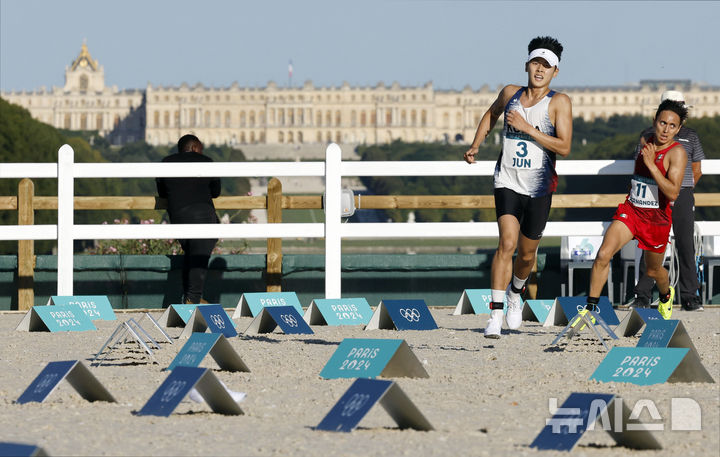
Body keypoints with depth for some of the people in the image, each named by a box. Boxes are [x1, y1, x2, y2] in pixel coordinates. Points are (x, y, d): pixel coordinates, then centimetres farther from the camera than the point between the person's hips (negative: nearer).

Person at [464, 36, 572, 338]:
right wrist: (475, 146, 15)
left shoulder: (559, 102, -7)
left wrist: (527, 128, -21)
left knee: (527, 253, 11)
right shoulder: (510, 94, 4)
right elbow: (491, 114, 27)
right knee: (507, 242, -19)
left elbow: (564, 147, -16)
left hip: (539, 189, -1)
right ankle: (495, 315, -21)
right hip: (507, 183, 1)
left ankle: (515, 293, 45)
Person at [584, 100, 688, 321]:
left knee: (653, 271, 17)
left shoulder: (677, 152, -17)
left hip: (657, 218, -3)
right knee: (603, 254, -19)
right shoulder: (645, 142, 3)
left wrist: (651, 164, -31)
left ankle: (666, 295, 54)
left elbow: (673, 193, -29)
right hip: (630, 210, 3)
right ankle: (590, 309, -12)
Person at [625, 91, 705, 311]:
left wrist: (682, 188, 11)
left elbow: (696, 170, 16)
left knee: (686, 246, -2)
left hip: (683, 196, 1)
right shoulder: (649, 135, 8)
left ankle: (690, 296, 2)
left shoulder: (690, 136, 11)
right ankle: (643, 295, 3)